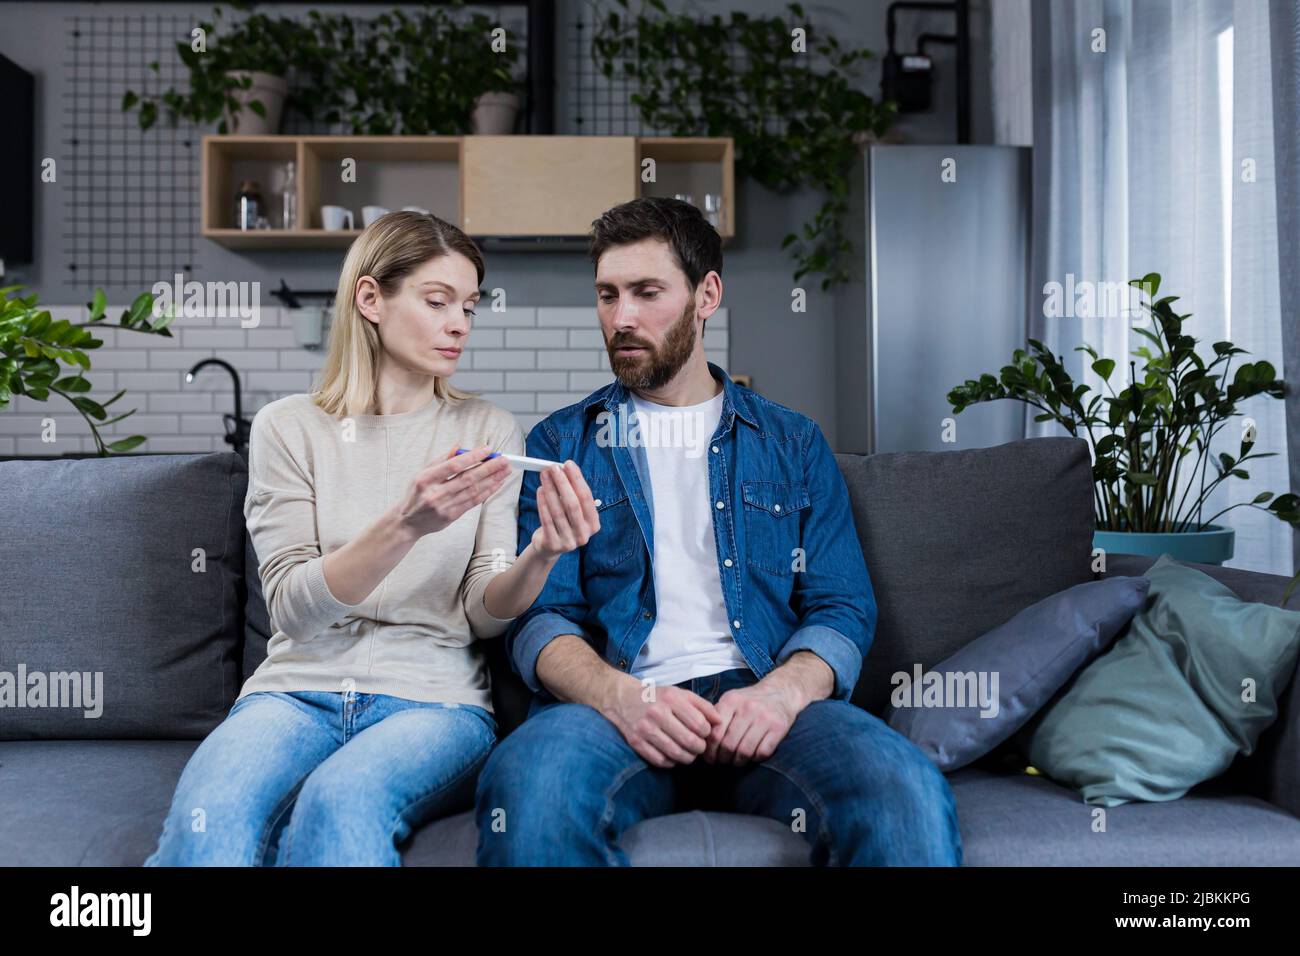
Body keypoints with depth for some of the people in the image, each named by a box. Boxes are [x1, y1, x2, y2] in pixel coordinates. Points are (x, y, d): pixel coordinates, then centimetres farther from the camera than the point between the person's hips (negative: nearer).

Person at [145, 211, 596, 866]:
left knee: (341, 801, -34)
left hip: (435, 696, 0)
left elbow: (484, 615, 3)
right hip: (298, 689, 0)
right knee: (209, 812, -33)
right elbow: (293, 609, -6)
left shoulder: (490, 431, 8)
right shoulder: (288, 427, 6)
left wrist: (541, 555, -19)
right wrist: (404, 524, -22)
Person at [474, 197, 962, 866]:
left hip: (763, 709, 0)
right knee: (527, 788, -35)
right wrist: (621, 695, -16)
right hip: (617, 703, 1)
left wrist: (783, 689, -14)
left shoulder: (793, 444, 17)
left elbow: (842, 608, 9)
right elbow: (538, 616, 6)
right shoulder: (560, 445, 15)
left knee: (908, 795, -32)